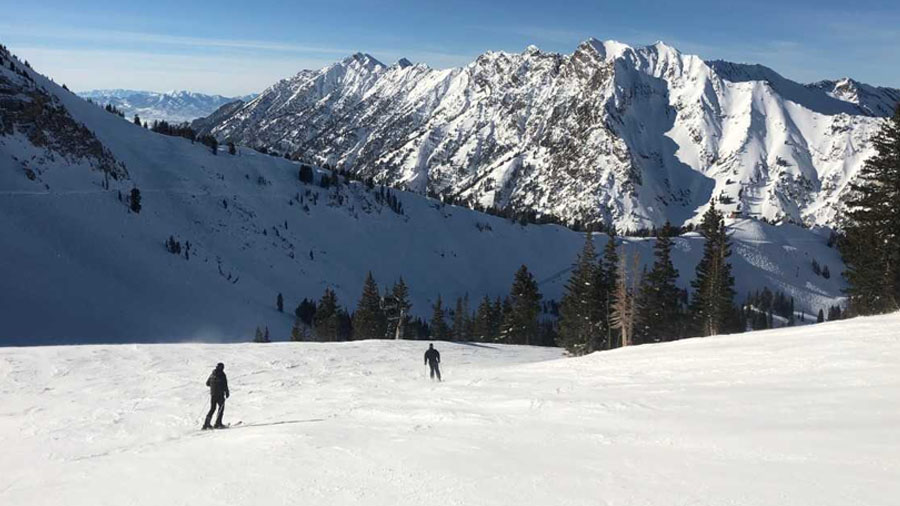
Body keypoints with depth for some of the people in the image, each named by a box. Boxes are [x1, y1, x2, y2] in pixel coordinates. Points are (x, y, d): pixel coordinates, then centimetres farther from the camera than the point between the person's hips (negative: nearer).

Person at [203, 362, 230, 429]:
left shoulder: (212, 374, 8)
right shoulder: (222, 374, -11)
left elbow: (207, 383, 18)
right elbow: (225, 385, -14)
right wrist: (227, 393, -5)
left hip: (212, 394, 6)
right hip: (220, 394, -6)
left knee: (212, 409, 14)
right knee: (221, 408, 5)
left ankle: (206, 424, 8)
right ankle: (218, 423, -4)